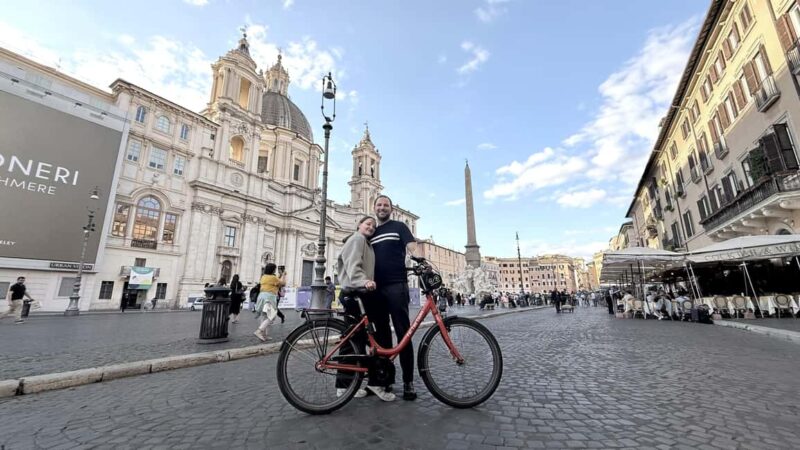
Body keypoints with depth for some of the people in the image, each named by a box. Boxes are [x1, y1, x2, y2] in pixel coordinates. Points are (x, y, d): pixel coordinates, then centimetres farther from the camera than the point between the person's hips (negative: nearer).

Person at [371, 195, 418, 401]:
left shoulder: (399, 226, 7)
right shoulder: (371, 233, 20)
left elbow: (412, 247, -6)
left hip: (397, 285, -5)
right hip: (377, 288, 5)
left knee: (403, 333, -3)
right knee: (382, 334, 11)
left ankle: (408, 382, 5)